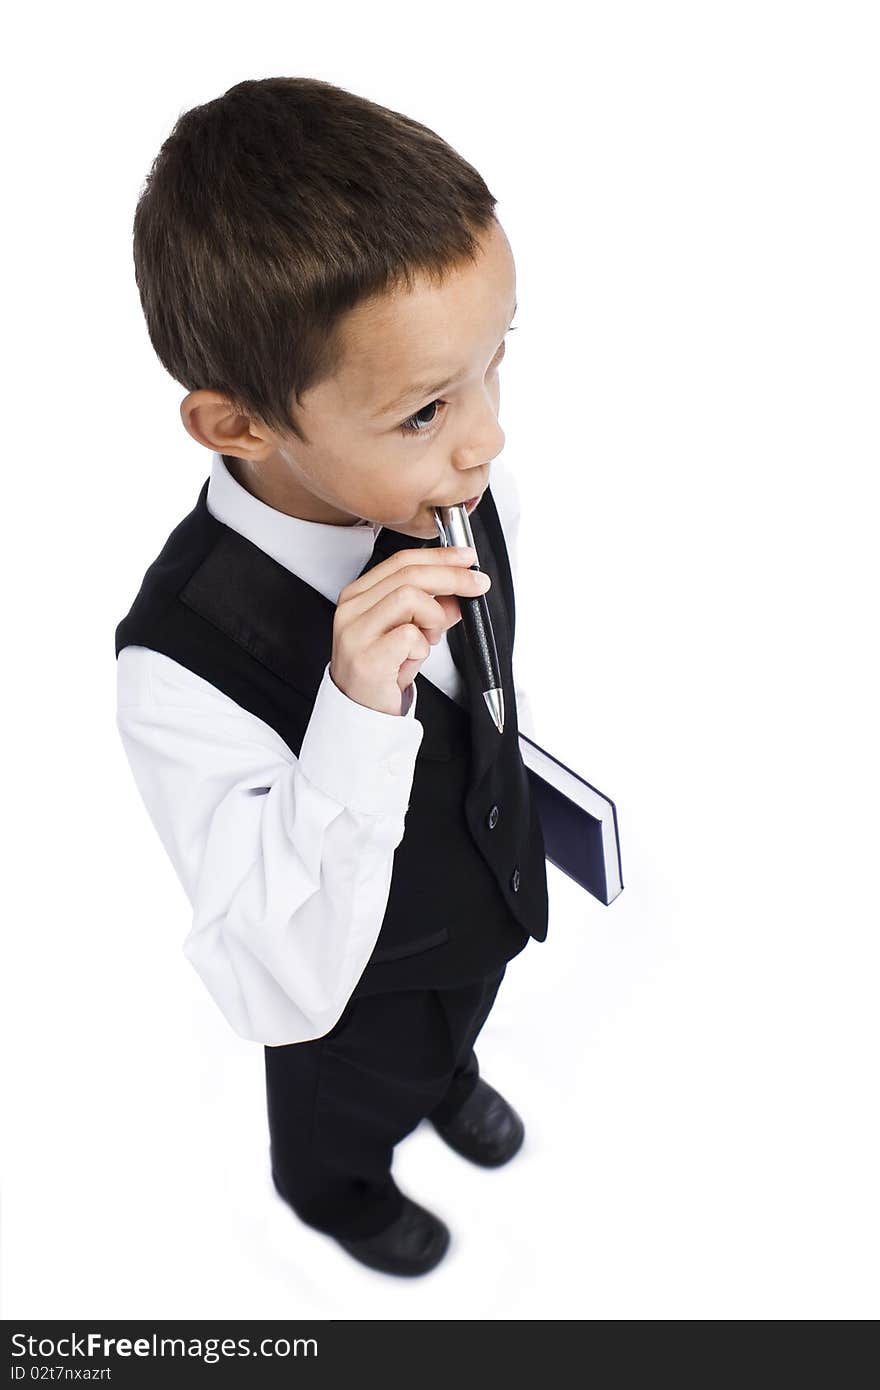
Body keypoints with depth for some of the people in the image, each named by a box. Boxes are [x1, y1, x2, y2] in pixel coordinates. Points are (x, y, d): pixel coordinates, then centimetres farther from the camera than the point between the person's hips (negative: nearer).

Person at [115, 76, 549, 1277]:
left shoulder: (466, 490, -25)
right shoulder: (183, 672, -43)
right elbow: (284, 993, -39)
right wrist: (358, 719, -52)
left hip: (490, 895, 4)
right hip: (353, 1007, -4)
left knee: (457, 1027, 38)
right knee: (348, 1115, 31)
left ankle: (447, 1080, 74)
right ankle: (338, 1193, 67)